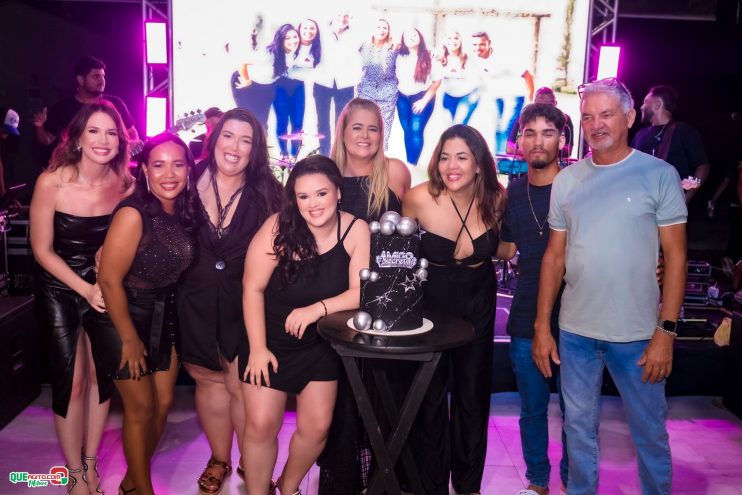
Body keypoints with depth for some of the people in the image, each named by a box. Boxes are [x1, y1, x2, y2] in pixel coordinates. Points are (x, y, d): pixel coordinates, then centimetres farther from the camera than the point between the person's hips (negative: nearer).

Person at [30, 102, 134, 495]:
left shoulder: (125, 184, -12)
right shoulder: (51, 182, -19)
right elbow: (42, 249, -11)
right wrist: (85, 289, -15)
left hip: (104, 288, 3)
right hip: (58, 290, -2)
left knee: (103, 374, 7)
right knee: (70, 380, -1)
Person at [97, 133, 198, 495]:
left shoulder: (185, 210, -3)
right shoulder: (133, 213, -23)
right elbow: (109, 280, -23)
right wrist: (129, 338, -17)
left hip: (166, 316, 7)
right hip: (129, 315, -6)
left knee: (163, 404, 14)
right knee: (141, 408, 6)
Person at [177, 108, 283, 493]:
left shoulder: (266, 193, -5)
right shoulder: (192, 183, -2)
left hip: (243, 302, -1)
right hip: (196, 301, 2)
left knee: (242, 385, 0)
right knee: (209, 381, 14)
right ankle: (219, 460, 34)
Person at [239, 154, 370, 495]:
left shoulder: (356, 231, -14)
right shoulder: (278, 227, -19)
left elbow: (360, 292, -15)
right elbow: (253, 288, -15)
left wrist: (317, 308, -30)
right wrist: (257, 347, -17)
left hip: (320, 345, 2)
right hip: (269, 341, -2)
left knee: (317, 427, 7)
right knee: (261, 425, -2)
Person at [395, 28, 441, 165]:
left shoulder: (429, 57, -7)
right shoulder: (400, 57, 4)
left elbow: (437, 81, -6)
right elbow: (396, 77, 12)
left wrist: (425, 100, -11)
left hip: (422, 97, -4)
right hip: (403, 98, 4)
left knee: (416, 130, -15)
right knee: (407, 131, 5)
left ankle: (412, 165, -11)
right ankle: (409, 164, 14)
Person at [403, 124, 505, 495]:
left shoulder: (496, 199, -13)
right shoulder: (420, 198, -21)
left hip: (477, 304, 3)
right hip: (430, 302, -2)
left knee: (473, 395, 14)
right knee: (429, 398, 7)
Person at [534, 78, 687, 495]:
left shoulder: (659, 175, -4)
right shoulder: (567, 180, 4)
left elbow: (675, 256, -4)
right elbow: (554, 257, 7)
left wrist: (666, 331, -10)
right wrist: (542, 327, 4)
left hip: (637, 334, -3)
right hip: (575, 332, 3)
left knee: (650, 432, 12)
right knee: (579, 427, 16)